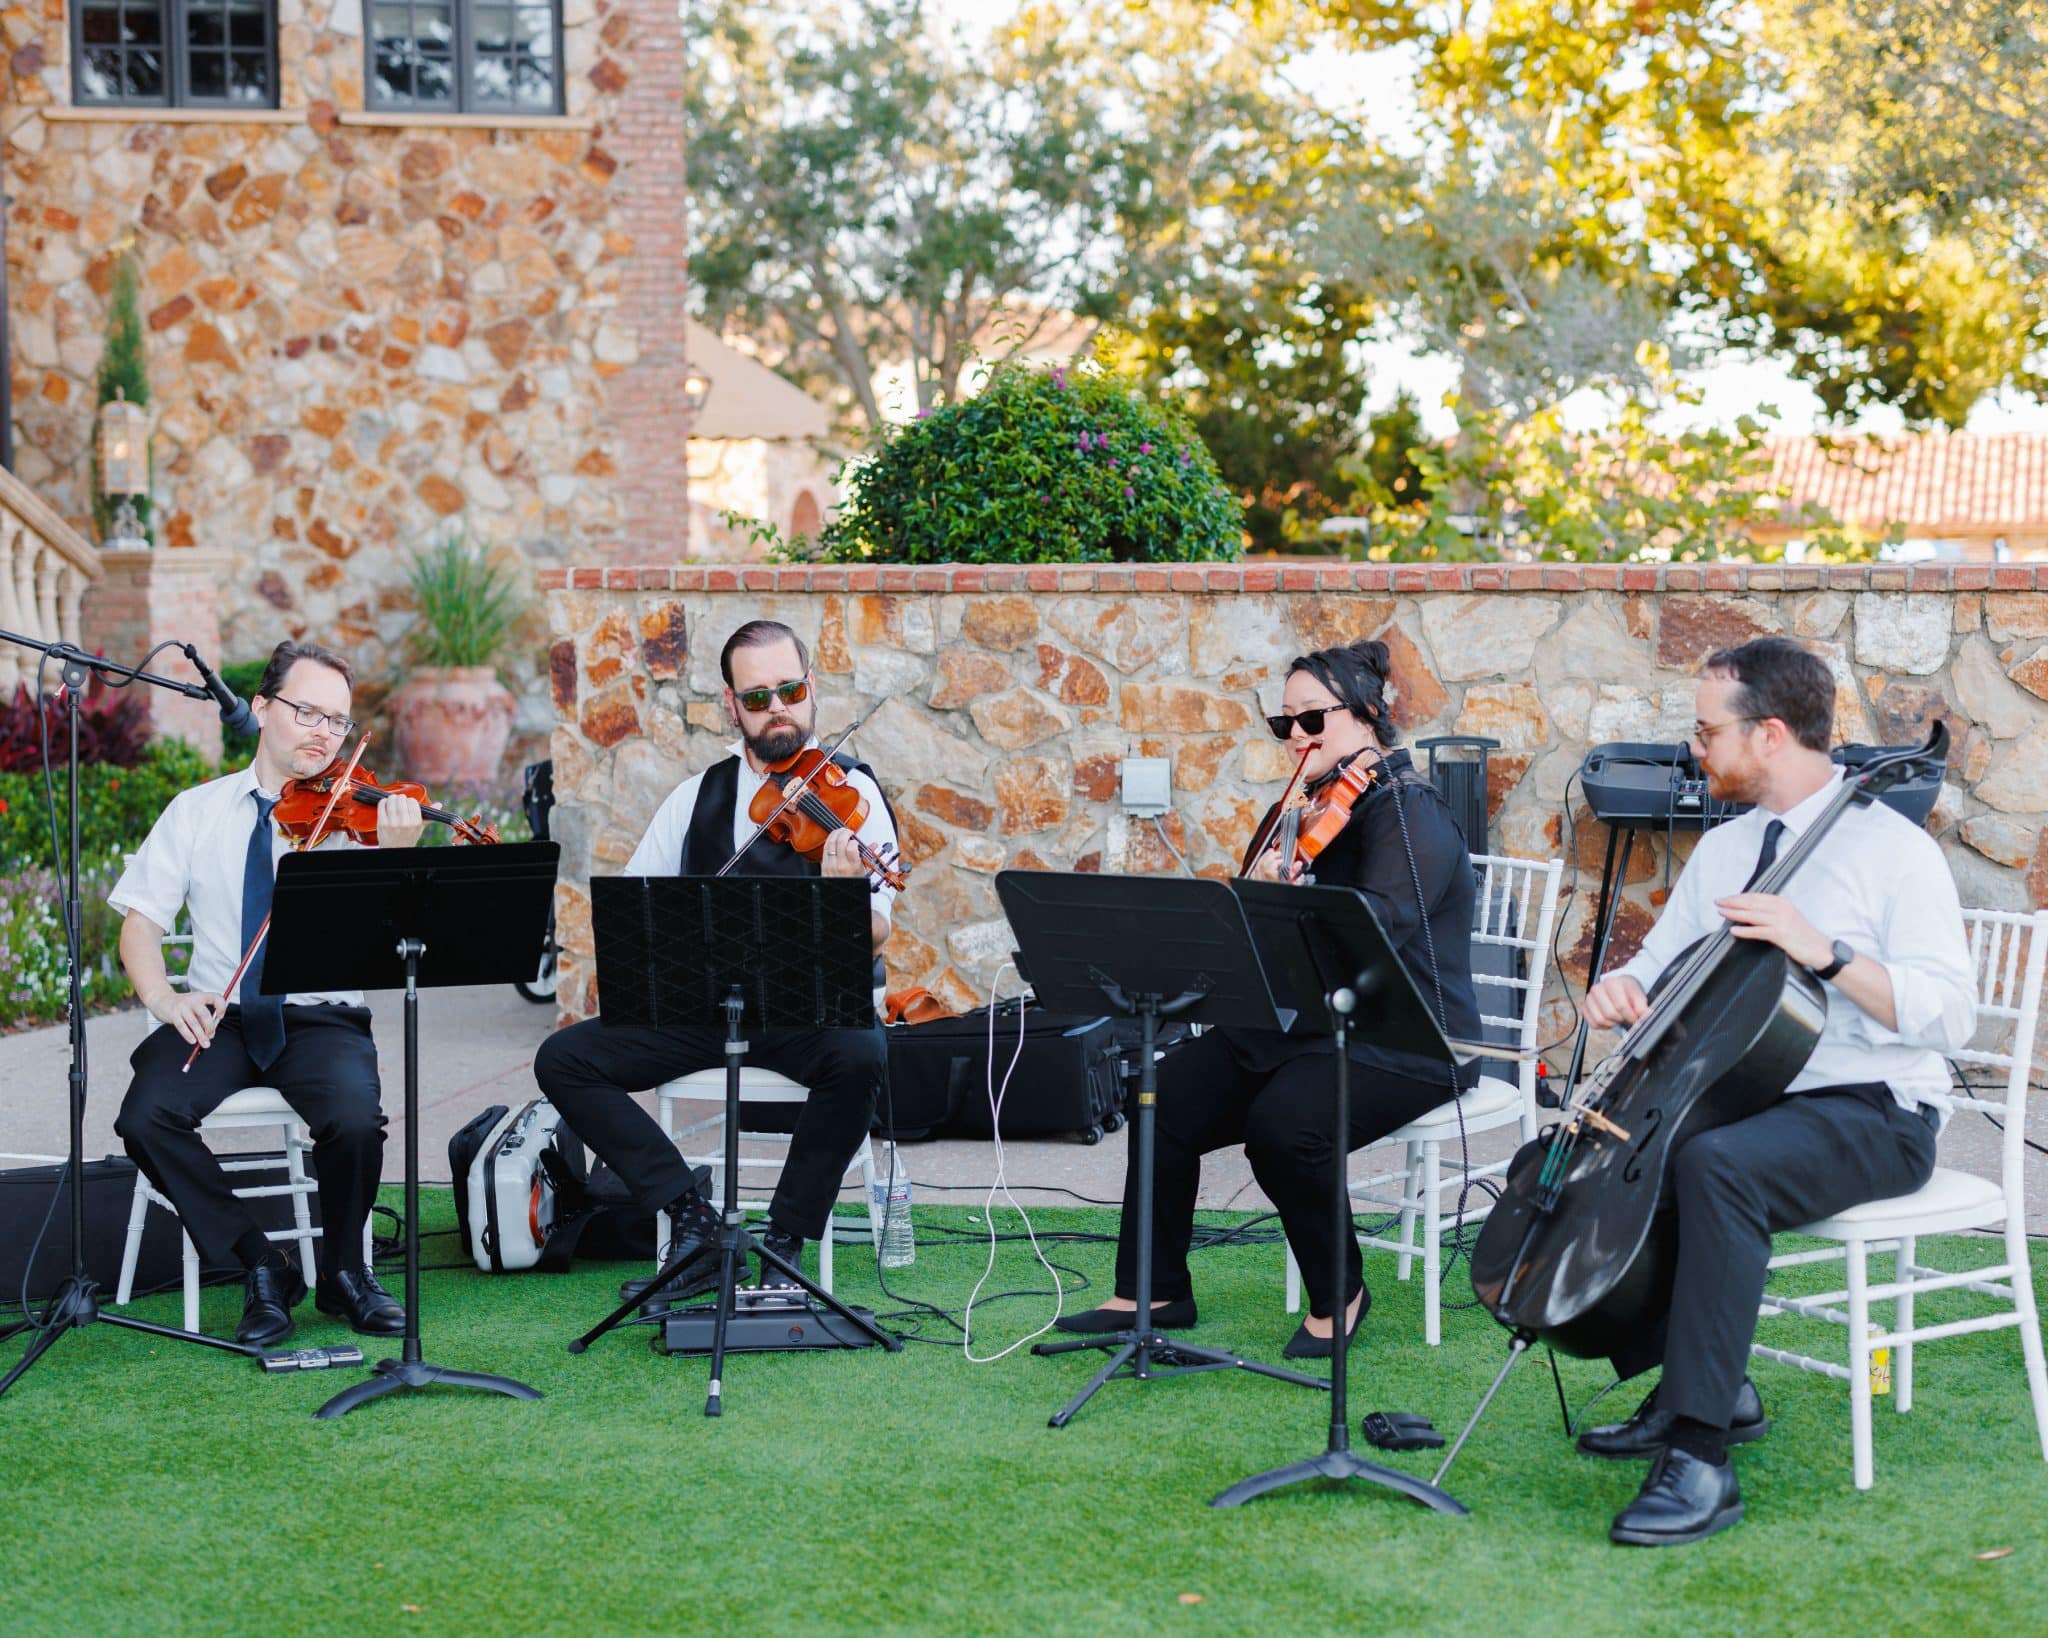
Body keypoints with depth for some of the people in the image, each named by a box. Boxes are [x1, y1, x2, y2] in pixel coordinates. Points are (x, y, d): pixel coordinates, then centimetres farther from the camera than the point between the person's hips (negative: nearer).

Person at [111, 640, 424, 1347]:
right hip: (217, 1016, 2)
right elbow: (141, 920, 7)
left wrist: (395, 858, -28)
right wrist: (161, 996, -13)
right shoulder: (198, 811, 10)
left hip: (322, 1018, -1)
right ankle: (262, 1269, -6)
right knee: (147, 1117, -26)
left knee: (356, 1120, -31)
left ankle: (343, 1270, 0)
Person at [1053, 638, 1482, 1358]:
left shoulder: (1409, 812, -12)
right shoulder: (1307, 807, 14)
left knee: (1282, 1124, -33)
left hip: (1402, 1044, -8)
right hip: (1295, 1024, 8)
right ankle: (1154, 1290, 3)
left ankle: (1340, 1295, -9)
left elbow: (1377, 928, -27)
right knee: (1167, 1099, -9)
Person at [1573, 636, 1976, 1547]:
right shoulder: (1724, 848, 14)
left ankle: (1701, 1462, -36)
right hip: (1740, 1100, 8)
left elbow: (1948, 1016, -18)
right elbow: (1664, 964, 19)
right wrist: (1621, 987, -4)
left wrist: (1823, 951, -28)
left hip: (1868, 1114, -8)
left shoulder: (1893, 849, -9)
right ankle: (1712, 1388, 3)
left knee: (1713, 1163, -38)